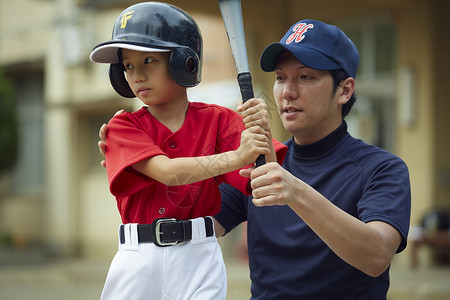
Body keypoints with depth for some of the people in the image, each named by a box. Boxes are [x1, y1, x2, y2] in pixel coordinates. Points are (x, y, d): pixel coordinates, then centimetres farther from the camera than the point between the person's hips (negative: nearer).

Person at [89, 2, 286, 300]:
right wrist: (236, 156, -29)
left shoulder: (217, 119, 4)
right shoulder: (122, 127, 0)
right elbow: (168, 172, -17)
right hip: (138, 260, 0)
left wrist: (262, 135, -22)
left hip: (198, 260, 0)